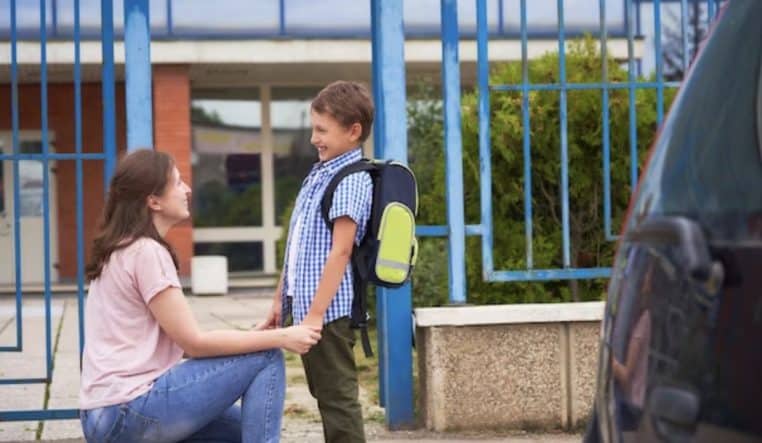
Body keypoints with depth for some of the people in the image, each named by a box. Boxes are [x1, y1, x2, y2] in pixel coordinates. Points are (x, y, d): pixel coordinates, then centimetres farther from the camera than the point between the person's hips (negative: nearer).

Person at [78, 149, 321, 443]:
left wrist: (258, 337, 8)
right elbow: (194, 342, -14)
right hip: (128, 411, -10)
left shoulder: (123, 251, 16)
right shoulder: (146, 252, -13)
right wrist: (279, 337, -10)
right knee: (266, 358, -6)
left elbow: (182, 340, 15)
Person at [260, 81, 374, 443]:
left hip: (329, 310, -10)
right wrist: (280, 301, 19)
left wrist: (315, 314, -22)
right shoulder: (319, 174, 15)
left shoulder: (352, 181, -14)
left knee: (337, 399, -5)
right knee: (326, 396, 16)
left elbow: (340, 251, -20)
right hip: (306, 306, 10)